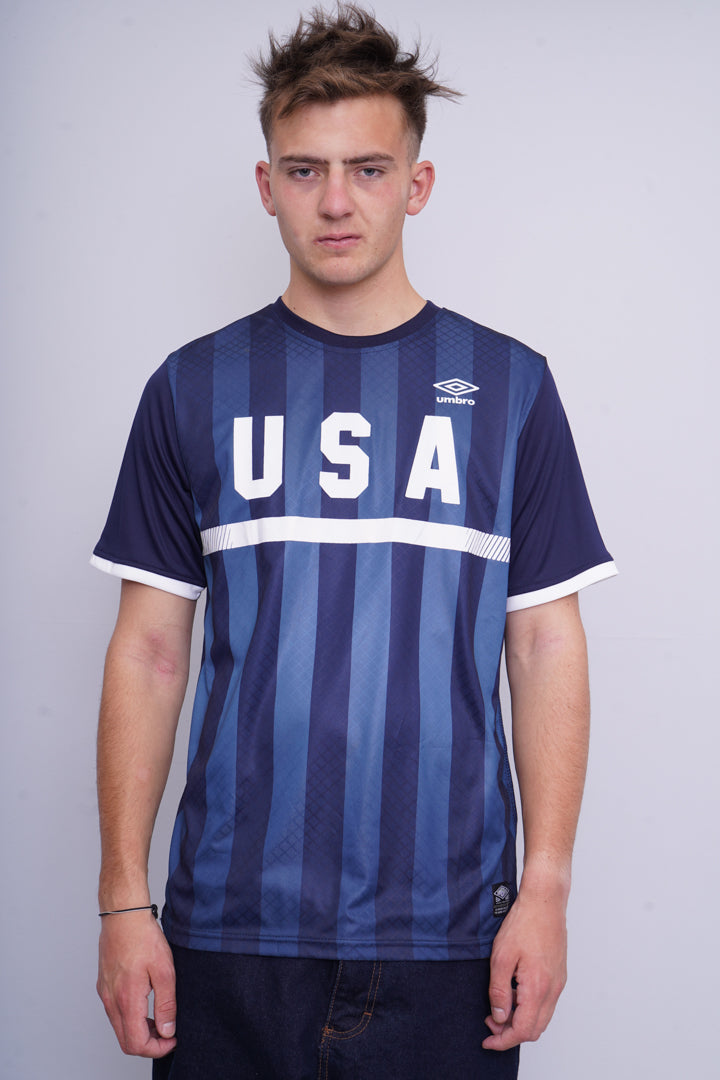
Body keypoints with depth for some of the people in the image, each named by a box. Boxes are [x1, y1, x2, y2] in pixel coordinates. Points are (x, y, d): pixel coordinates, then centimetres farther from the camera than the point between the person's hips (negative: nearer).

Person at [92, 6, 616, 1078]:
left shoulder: (508, 384, 4)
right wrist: (124, 900, 0)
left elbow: (546, 646, 4)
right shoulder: (196, 387, 5)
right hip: (231, 927, 1)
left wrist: (546, 889, -3)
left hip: (448, 929, 0)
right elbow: (150, 650, 5)